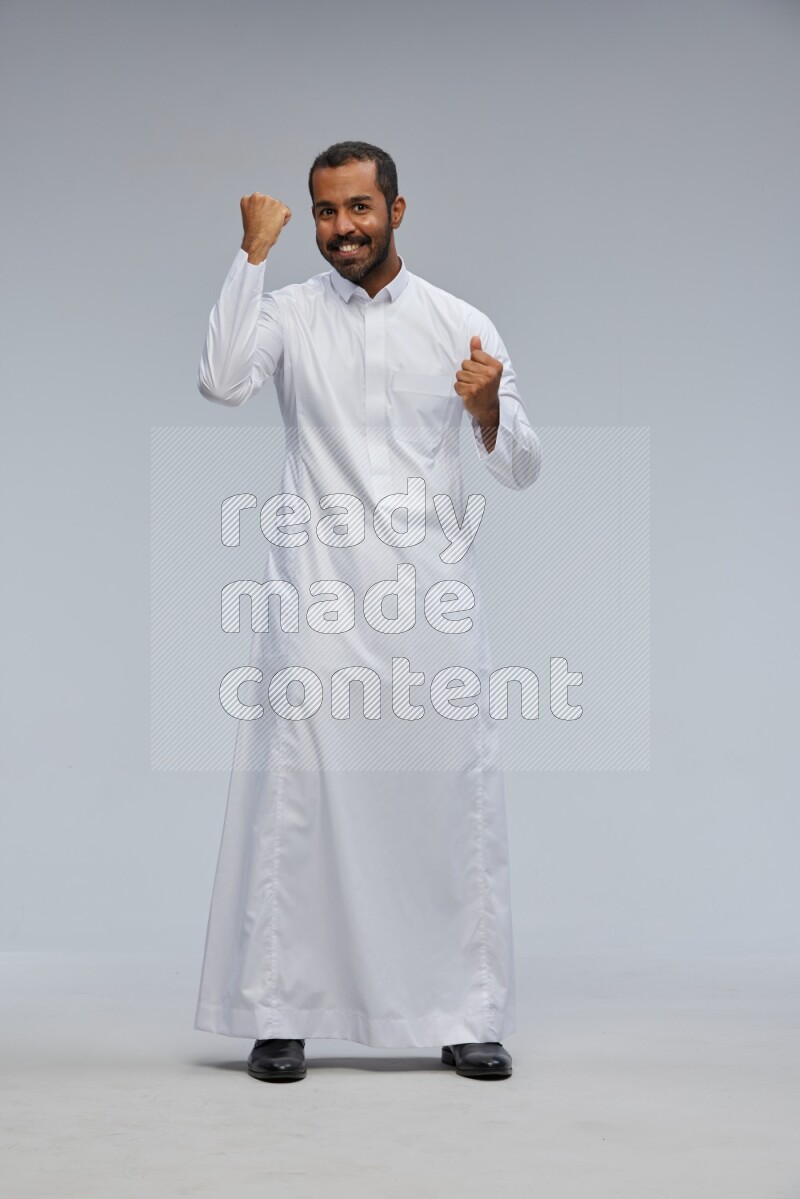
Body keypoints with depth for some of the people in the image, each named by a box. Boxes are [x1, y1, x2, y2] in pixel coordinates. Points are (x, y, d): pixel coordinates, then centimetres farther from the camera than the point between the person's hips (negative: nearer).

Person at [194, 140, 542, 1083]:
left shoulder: (463, 326, 8)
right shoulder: (289, 313, 6)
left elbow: (520, 471, 7)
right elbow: (220, 381, -16)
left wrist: (489, 410, -14)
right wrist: (253, 252, -13)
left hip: (433, 596, 1)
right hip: (316, 600, -1)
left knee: (455, 801, 2)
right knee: (293, 801, -2)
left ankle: (468, 1016, 12)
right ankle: (279, 1016, 8)